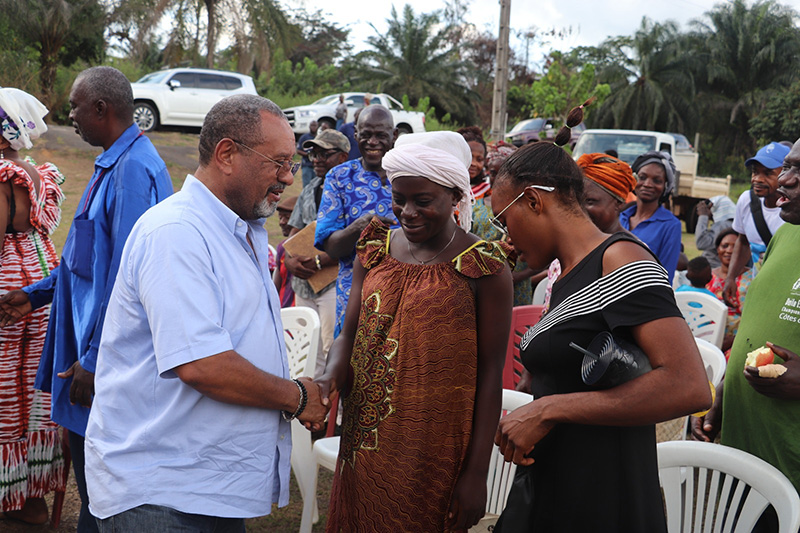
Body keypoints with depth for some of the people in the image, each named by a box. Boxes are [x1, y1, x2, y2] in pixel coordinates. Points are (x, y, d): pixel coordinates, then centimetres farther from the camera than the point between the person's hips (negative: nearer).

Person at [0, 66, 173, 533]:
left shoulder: (133, 169, -20)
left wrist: (95, 359, -22)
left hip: (106, 357, -10)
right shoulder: (112, 165, 14)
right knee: (92, 485, 20)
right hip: (89, 344, 10)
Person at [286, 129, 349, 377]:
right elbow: (294, 234, 17)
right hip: (304, 283, 7)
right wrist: (290, 261, -4)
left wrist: (320, 262, -20)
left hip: (335, 280, -7)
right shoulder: (309, 191, 17)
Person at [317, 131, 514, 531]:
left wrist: (477, 472, -9)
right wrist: (331, 376, -14)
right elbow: (350, 335, 9)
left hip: (434, 452, -5)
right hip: (364, 441, 5)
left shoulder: (483, 268, -9)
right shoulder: (375, 251, 6)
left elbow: (489, 374, -8)